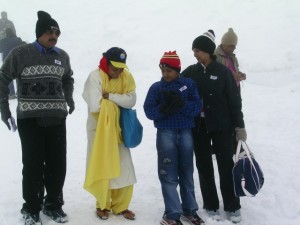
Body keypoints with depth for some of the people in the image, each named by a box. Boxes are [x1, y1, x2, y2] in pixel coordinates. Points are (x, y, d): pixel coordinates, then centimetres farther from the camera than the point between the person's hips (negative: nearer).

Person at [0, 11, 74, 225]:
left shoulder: (62, 56, 8)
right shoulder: (20, 53, -6)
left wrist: (69, 98, 11)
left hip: (57, 118, 4)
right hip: (30, 119, -4)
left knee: (58, 164, 7)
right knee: (33, 164, -1)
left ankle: (54, 205, 24)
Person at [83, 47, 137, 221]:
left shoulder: (126, 76, -2)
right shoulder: (95, 76, -16)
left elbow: (131, 101, -13)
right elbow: (95, 106, -26)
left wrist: (110, 97, -23)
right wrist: (118, 101, -14)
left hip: (118, 129, 4)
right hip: (99, 129, -4)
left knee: (124, 169, 4)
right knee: (102, 168, 4)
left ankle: (120, 206, 19)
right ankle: (103, 205, 22)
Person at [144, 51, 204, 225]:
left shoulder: (189, 84, 2)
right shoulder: (156, 87, 1)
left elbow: (197, 107, -7)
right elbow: (149, 111, -7)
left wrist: (181, 104, -23)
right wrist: (164, 108, -25)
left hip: (186, 133, 1)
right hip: (166, 134, -1)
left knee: (187, 173, 13)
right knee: (169, 175, 0)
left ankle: (189, 210, 26)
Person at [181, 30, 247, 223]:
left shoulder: (223, 71, -5)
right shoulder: (191, 72, 2)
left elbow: (233, 100, -3)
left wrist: (240, 125, -3)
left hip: (221, 125, -3)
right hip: (198, 126, 3)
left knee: (226, 165, 3)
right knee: (204, 166, 8)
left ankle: (232, 207, 16)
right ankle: (211, 206, 20)